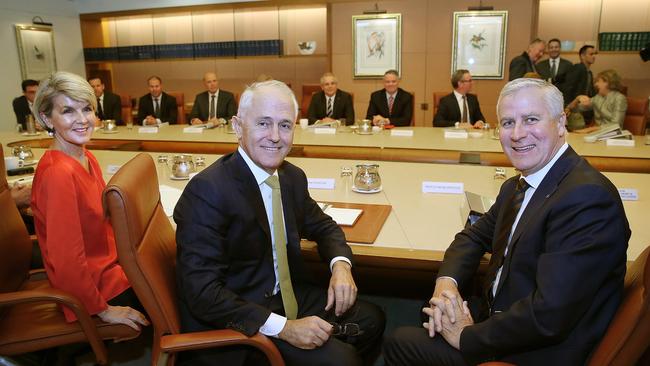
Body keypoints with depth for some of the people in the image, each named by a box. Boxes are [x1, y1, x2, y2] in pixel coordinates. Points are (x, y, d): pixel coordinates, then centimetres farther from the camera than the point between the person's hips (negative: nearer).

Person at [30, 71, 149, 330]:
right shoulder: (57, 172, -27)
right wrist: (103, 310, -17)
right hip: (98, 285, -8)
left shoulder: (86, 158, 0)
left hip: (110, 266, 8)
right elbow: (68, 262, -26)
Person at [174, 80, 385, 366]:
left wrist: (340, 265, -7)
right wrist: (283, 327, -27)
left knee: (371, 320, 8)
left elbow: (323, 227, 14)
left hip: (287, 296, 7)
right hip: (235, 321, -7)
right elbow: (203, 292, -25)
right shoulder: (207, 190, -23)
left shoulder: (293, 177, -1)